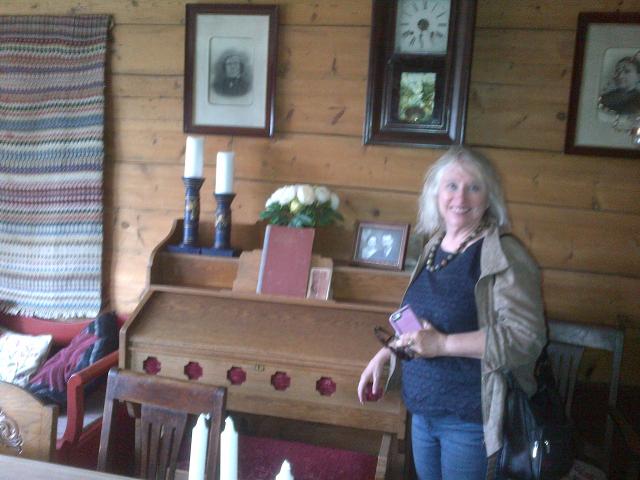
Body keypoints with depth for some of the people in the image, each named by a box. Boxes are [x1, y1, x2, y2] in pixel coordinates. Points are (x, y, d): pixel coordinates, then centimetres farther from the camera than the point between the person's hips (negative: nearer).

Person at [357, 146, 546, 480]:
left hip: (471, 418, -7)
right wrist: (386, 354, 13)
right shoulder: (434, 246, 8)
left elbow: (526, 336, -24)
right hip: (422, 408, 7)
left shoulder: (503, 255, -16)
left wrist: (442, 344, -26)